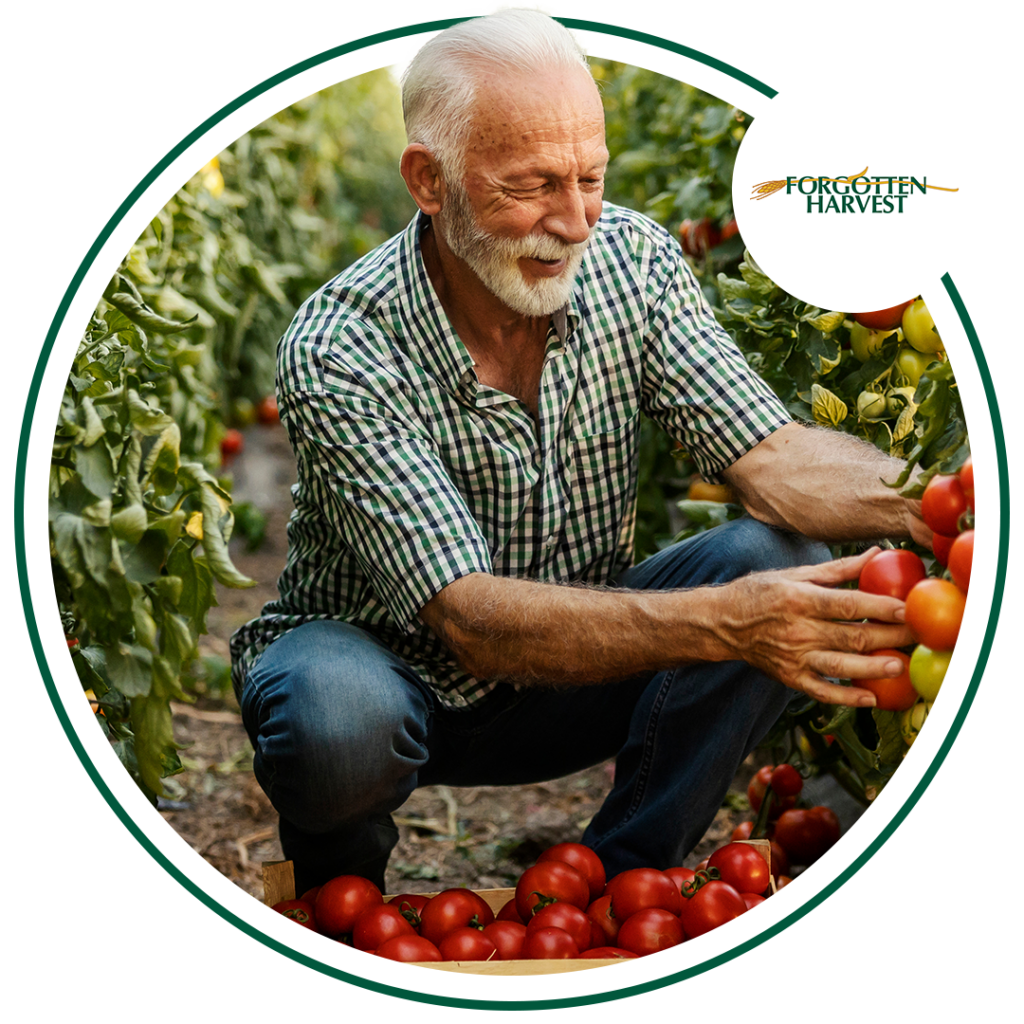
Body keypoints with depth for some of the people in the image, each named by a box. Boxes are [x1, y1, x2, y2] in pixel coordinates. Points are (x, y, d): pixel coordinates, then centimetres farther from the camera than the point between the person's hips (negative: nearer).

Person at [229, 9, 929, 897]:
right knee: (341, 719, -39)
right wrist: (721, 624, -48)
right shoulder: (337, 353, -28)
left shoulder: (632, 259, -12)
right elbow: (473, 622, -35)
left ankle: (616, 881, -3)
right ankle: (340, 890, -1)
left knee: (780, 560, -19)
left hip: (570, 657, 4)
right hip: (389, 664, -4)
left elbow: (771, 457, -18)